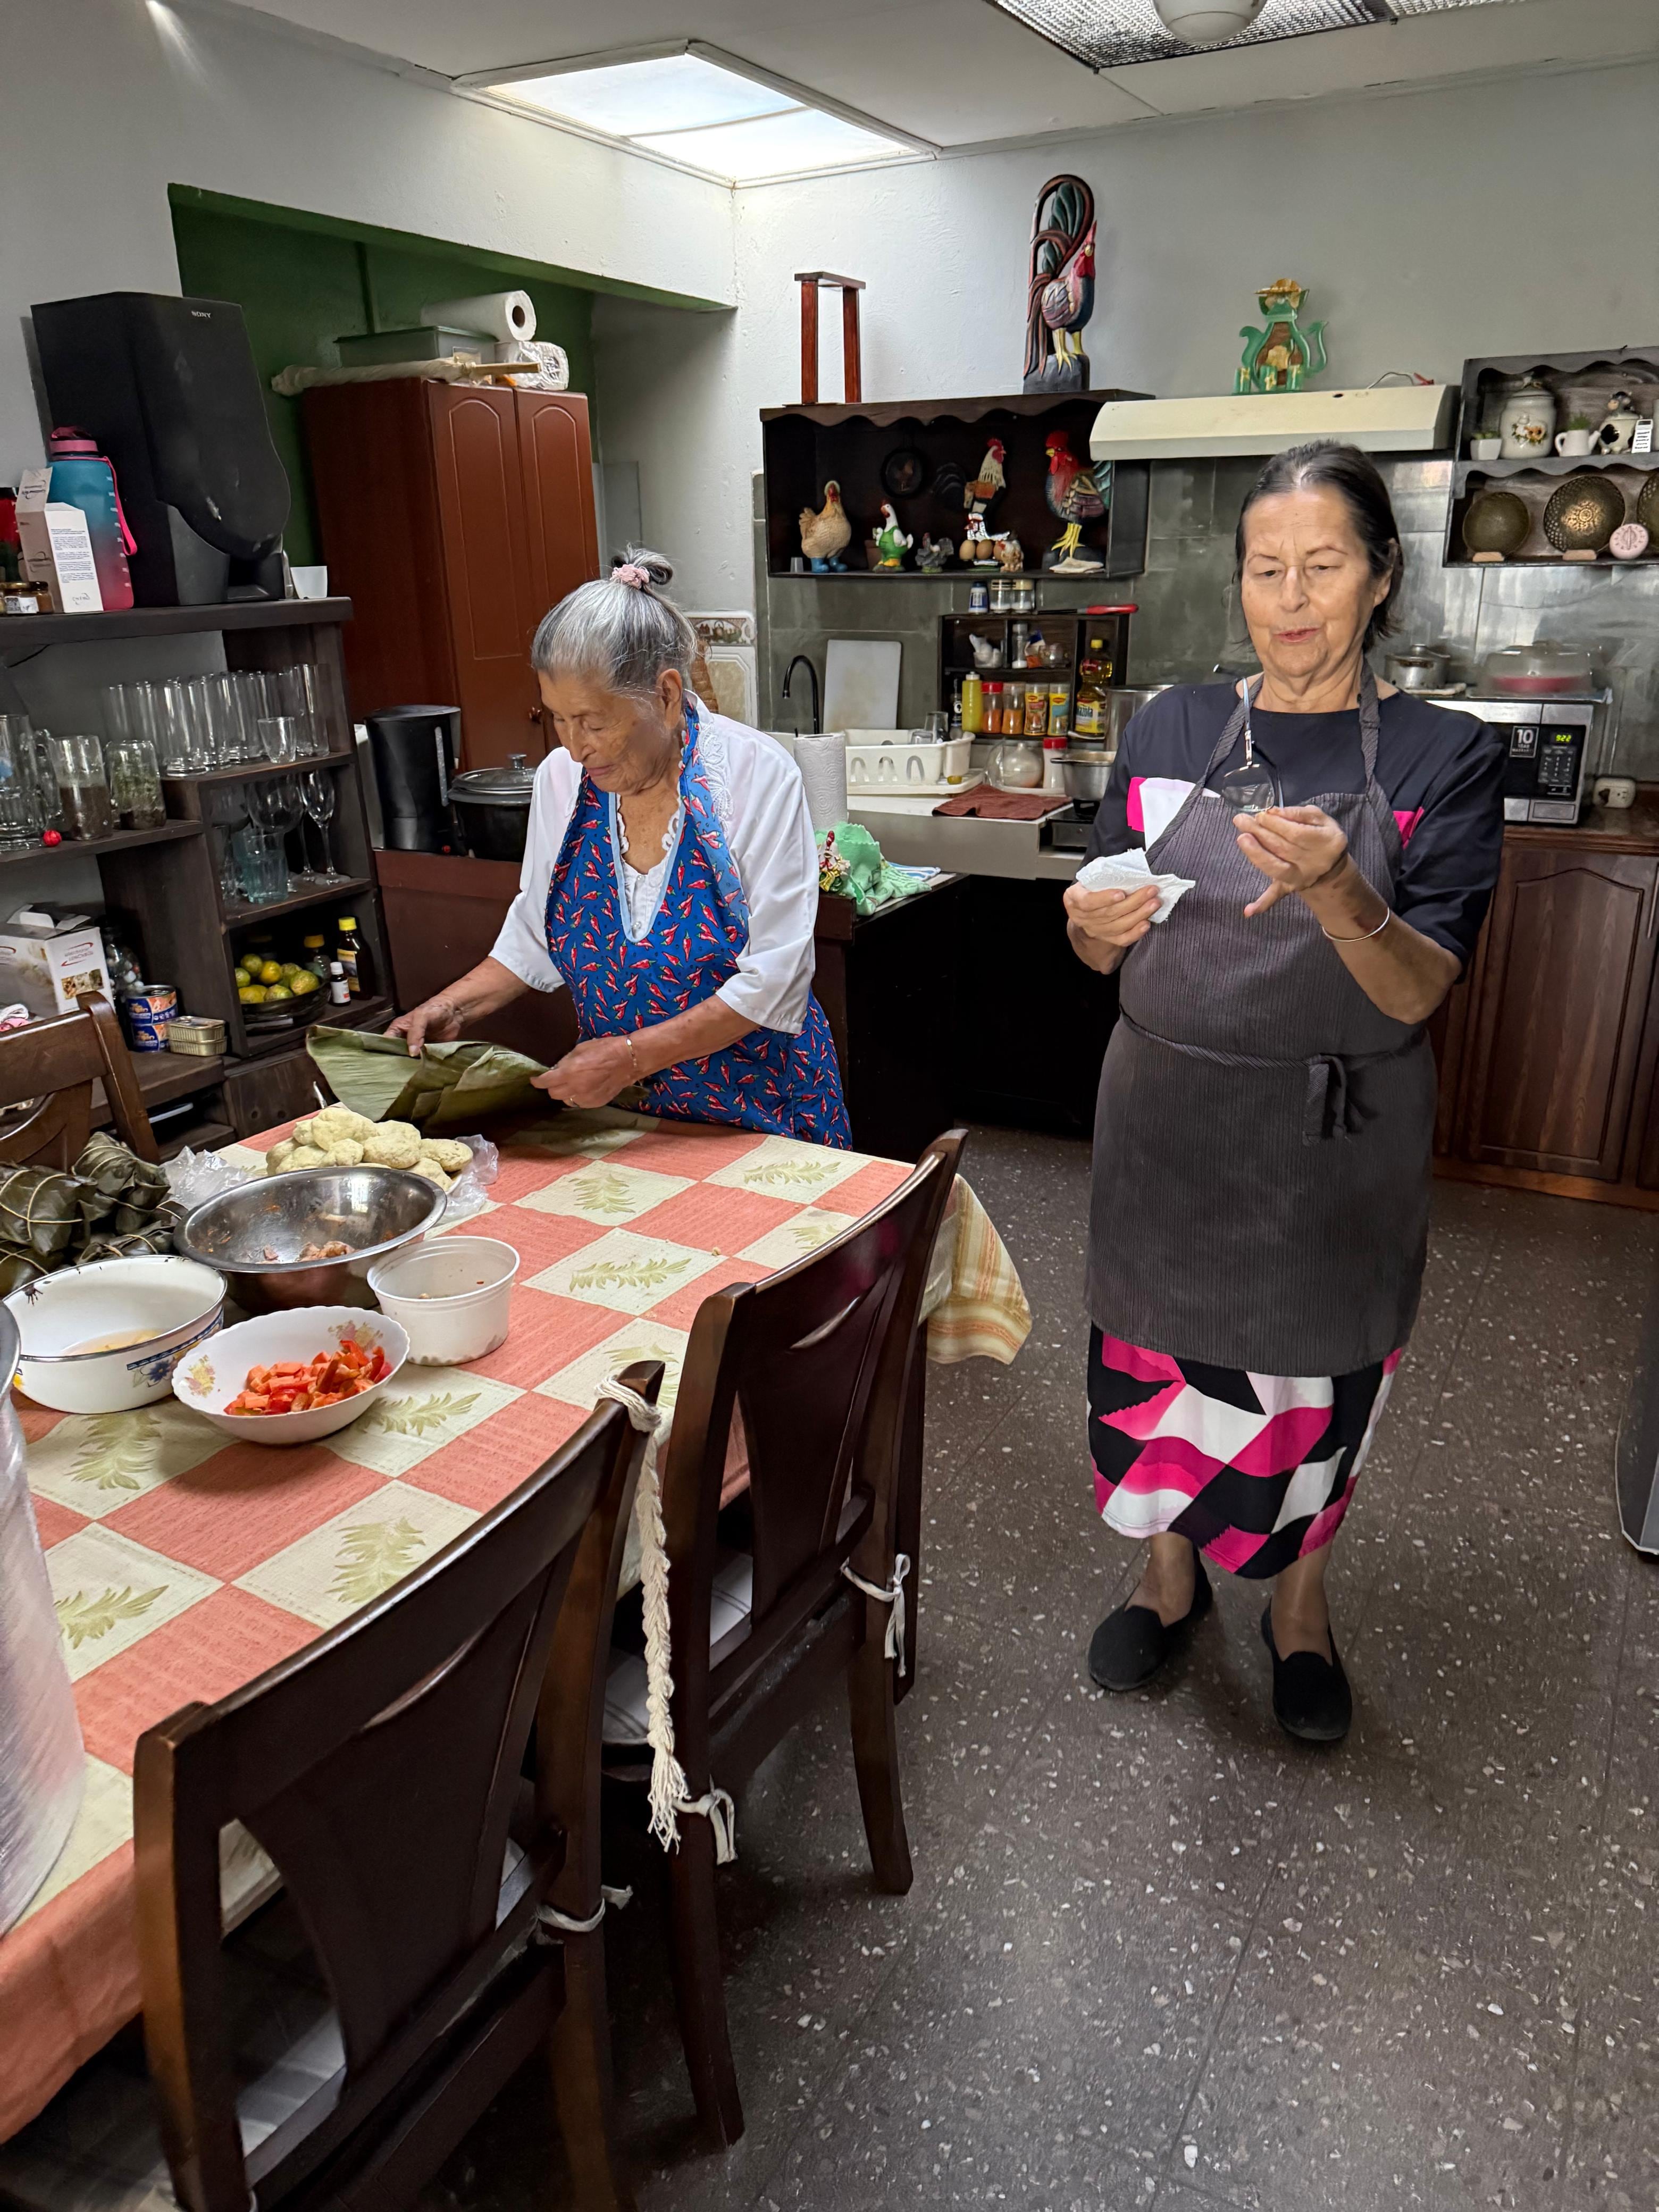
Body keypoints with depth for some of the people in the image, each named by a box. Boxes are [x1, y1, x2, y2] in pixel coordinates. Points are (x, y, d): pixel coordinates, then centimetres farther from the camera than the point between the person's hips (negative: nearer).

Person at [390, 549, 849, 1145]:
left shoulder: (758, 775, -18)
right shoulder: (561, 778, -4)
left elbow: (773, 977, -21)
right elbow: (533, 940, 9)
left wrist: (633, 1055, -25)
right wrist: (452, 1008, -5)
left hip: (757, 1108, -3)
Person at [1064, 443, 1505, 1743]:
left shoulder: (1442, 756, -6)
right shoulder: (1171, 733, 1)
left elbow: (1417, 993, -15)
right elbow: (1108, 956, 5)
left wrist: (1338, 891, -34)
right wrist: (1091, 927, -19)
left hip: (1338, 1137, -2)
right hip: (1169, 1120, 2)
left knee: (1317, 1375, 14)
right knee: (1157, 1356, 14)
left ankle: (1301, 1605, 42)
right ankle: (1171, 1578, 42)